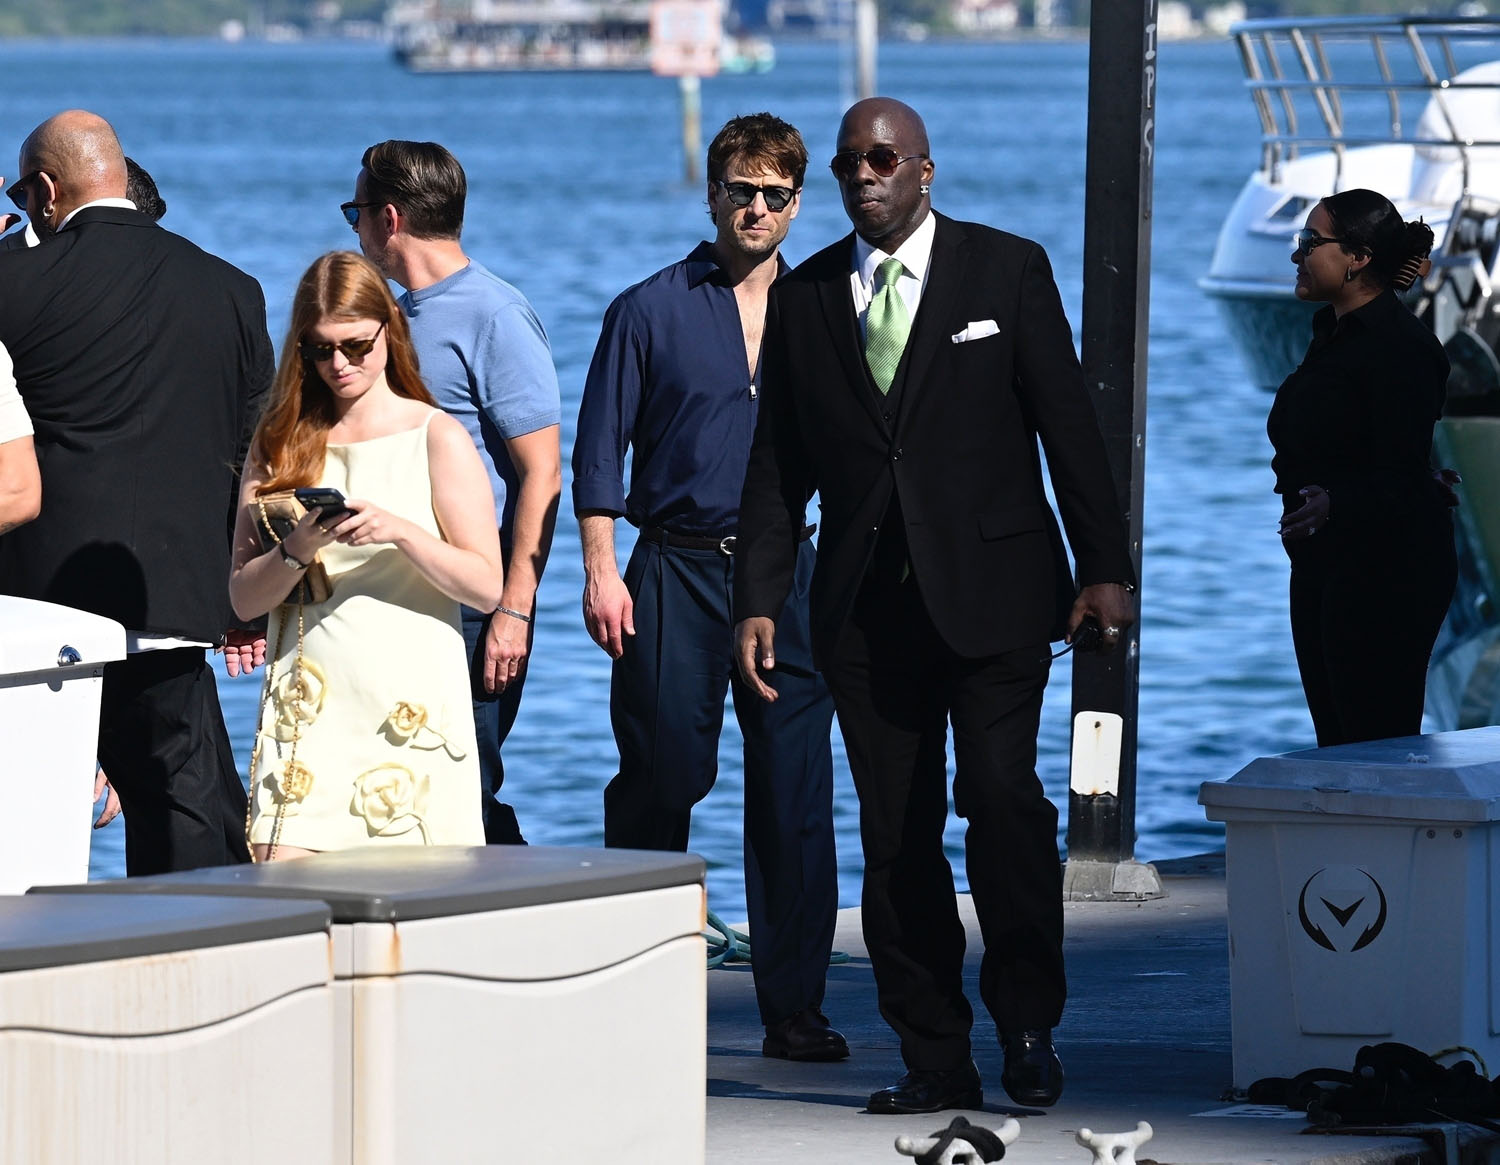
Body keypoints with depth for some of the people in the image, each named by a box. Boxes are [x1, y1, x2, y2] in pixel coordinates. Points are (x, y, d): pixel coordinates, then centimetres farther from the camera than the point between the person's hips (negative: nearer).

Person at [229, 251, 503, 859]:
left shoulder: (437, 437, 3)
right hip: (308, 708, 2)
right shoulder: (280, 444, 11)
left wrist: (401, 532, -17)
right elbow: (244, 598, 7)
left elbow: (487, 585, -3)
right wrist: (298, 551, -12)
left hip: (411, 706, -2)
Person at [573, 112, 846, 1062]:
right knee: (662, 778, -1)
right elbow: (599, 451, 2)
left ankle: (795, 1007, 2)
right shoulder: (651, 312, 3)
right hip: (677, 571, -2)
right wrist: (601, 571, -7)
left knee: (795, 794, -1)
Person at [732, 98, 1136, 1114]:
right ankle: (936, 1060, 7)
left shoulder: (1007, 270, 3)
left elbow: (1069, 421, 2)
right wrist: (759, 599, 4)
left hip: (993, 588, -3)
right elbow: (778, 461, 12)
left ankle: (1029, 1021, 0)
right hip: (867, 603, 3)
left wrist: (1104, 566, -3)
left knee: (999, 791, -16)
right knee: (896, 833, 2)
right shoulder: (805, 297, 11)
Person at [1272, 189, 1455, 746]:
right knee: (1334, 740, 8)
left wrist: (1332, 504, -39)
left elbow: (1400, 479, -25)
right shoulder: (1331, 333, 14)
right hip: (1324, 565, 10)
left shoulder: (1401, 346, -17)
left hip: (1387, 572, -10)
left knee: (1377, 746, -12)